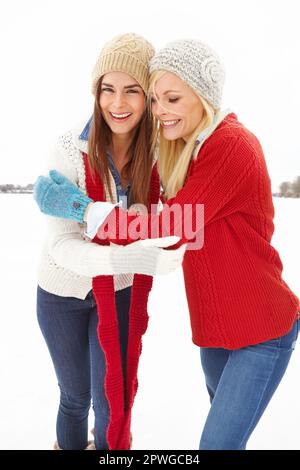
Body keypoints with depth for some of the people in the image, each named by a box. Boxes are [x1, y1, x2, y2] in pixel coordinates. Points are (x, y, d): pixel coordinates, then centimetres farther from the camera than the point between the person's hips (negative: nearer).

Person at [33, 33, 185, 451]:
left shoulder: (156, 150, -13)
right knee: (76, 396, 17)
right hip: (63, 292, -2)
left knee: (114, 401, 7)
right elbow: (62, 245, -30)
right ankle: (69, 445, 49)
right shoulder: (72, 148, -25)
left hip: (120, 291, 2)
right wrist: (133, 258, -44)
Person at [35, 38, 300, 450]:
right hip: (217, 324, 9)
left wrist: (82, 208, -15)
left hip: (262, 332, -8)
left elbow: (170, 228, -22)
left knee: (217, 442, 0)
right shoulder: (189, 148, 7)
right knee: (224, 422, 25)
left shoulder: (232, 145, -22)